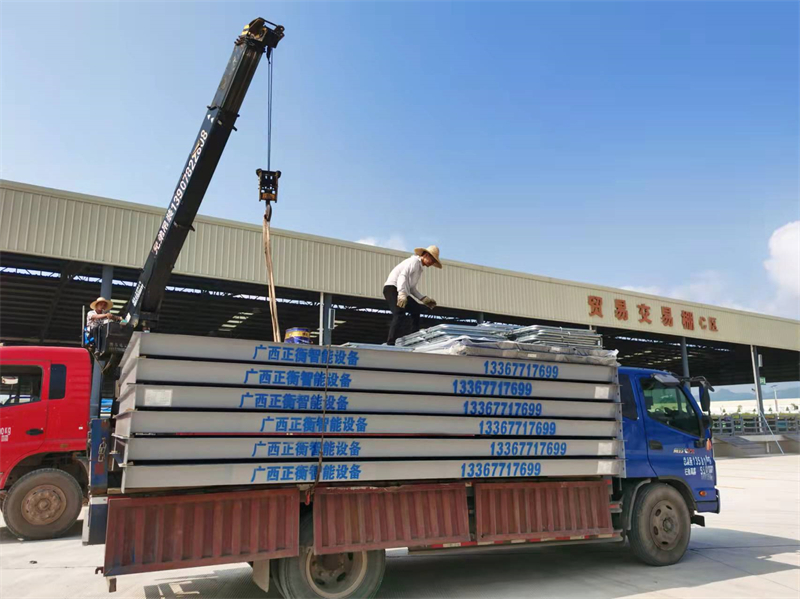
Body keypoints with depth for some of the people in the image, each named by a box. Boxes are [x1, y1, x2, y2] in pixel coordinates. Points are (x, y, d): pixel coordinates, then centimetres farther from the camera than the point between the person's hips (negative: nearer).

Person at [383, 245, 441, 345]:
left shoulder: (419, 268, 26)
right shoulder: (414, 261, -4)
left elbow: (412, 288, 23)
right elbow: (402, 276, -19)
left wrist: (424, 299, 13)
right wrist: (402, 294, -33)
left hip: (400, 291, 11)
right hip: (392, 288, -11)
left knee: (415, 310, 15)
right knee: (399, 314, -26)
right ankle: (390, 343, -34)